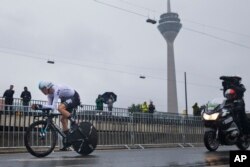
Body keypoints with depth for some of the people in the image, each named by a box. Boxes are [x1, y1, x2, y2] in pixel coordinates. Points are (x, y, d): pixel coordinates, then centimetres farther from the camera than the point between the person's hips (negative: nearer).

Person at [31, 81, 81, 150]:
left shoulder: (56, 90, -31)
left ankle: (74, 123, -16)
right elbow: (49, 106, -7)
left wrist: (40, 106, -38)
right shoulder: (50, 93, -4)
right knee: (63, 119, 4)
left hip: (74, 97, -9)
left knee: (60, 108, -32)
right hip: (66, 98, 9)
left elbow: (53, 107, -36)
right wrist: (37, 107, -20)